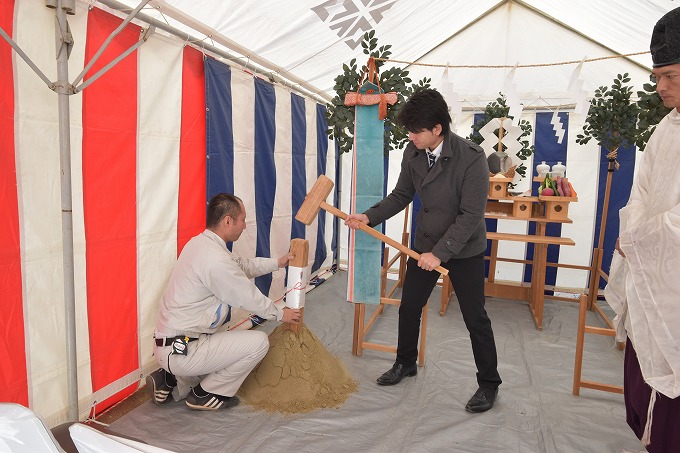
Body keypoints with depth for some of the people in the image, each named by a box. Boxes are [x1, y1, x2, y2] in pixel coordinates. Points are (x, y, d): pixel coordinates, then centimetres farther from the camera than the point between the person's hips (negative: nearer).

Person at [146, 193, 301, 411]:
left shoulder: (199, 242, 4)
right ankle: (205, 394, 7)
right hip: (181, 350, -10)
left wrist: (277, 262, 22)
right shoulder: (215, 260, -26)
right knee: (259, 342, -8)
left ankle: (171, 380, 20)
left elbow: (242, 265, 19)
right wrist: (280, 313, 3)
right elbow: (250, 298, -13)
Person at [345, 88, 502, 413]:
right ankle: (405, 363, 39)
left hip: (464, 249, -5)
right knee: (409, 307, 14)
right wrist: (369, 217, -8)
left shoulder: (471, 158, -24)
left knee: (475, 318, 4)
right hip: (425, 245, 6)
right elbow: (402, 195, 4)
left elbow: (471, 215, -24)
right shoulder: (413, 152, -7)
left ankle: (489, 383, 25)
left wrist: (440, 253, -26)